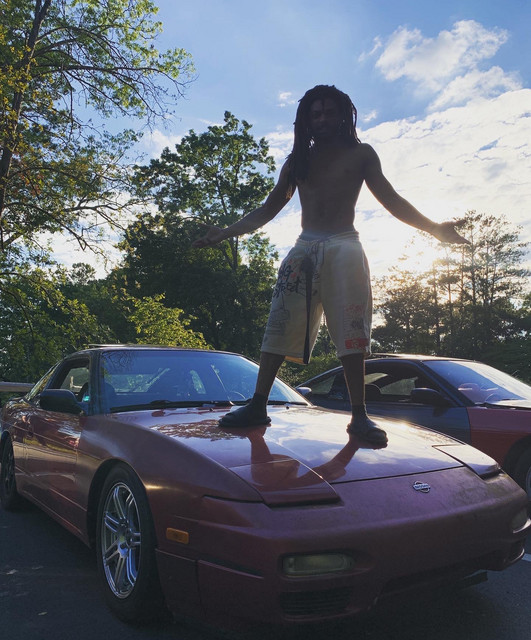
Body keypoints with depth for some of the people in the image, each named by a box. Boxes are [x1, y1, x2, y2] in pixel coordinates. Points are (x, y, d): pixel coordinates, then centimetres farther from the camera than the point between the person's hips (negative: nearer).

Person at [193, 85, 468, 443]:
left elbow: (391, 199, 7)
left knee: (351, 331, -12)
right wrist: (227, 233, 12)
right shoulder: (298, 161, 20)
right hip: (304, 248, 3)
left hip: (343, 246, -2)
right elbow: (269, 208, 20)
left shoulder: (360, 154, 13)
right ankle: (258, 406, -5)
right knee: (280, 325, -7)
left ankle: (359, 415, -11)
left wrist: (433, 228, -6)